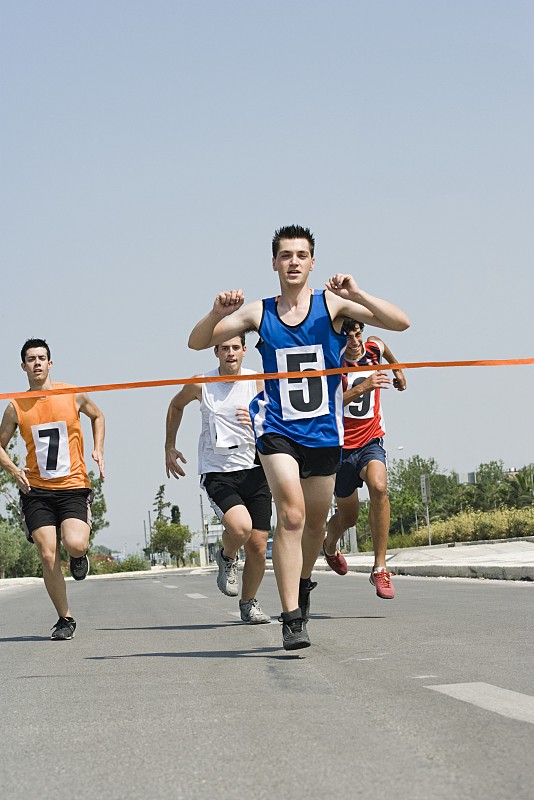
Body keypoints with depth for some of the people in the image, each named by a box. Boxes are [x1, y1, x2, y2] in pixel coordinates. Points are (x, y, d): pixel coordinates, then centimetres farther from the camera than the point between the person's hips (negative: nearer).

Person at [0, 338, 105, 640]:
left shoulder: (74, 395, 0)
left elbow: (98, 416, 21)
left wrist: (98, 450, 6)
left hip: (74, 487, -1)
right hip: (36, 491, 1)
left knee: (75, 544, -23)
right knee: (48, 556, -7)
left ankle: (80, 555, 17)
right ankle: (65, 618, 9)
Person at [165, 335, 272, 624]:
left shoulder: (258, 382, -2)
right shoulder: (200, 385, -2)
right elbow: (176, 405, 19)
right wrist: (169, 446, 18)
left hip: (254, 470, 2)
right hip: (217, 473, -2)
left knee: (258, 546, 0)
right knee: (240, 526, -28)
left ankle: (249, 604, 24)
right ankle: (227, 558, 8)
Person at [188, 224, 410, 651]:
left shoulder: (332, 304, -3)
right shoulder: (258, 312, 2)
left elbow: (400, 322, -11)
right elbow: (197, 342, 3)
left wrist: (357, 294, -26)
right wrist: (218, 313, -17)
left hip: (324, 431, 1)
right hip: (277, 428, -1)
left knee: (315, 522, 14)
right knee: (291, 515, -19)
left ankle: (304, 581, 46)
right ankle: (292, 618, -19)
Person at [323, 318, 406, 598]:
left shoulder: (373, 347, -2)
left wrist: (398, 370, 39)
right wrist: (361, 388, -39)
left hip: (371, 441, 2)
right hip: (340, 446, -2)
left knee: (378, 487, -29)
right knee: (348, 516, 11)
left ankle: (380, 568, -26)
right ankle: (329, 546, 50)